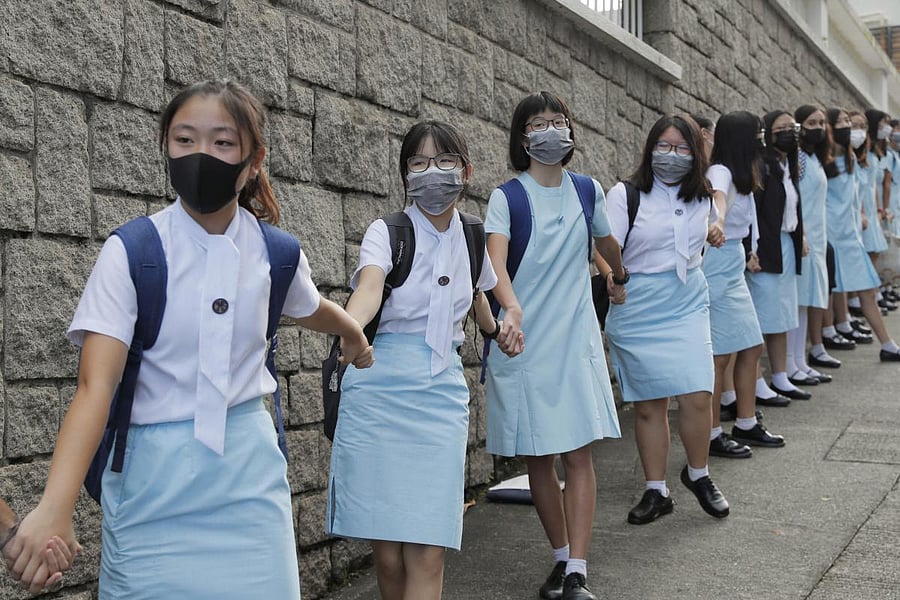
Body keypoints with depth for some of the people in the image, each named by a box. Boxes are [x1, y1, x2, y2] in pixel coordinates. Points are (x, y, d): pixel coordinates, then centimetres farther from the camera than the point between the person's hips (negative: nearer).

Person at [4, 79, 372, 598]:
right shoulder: (132, 250, -12)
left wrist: (356, 339, 42)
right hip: (153, 480, -2)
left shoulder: (276, 252, -2)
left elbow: (312, 310, 21)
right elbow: (96, 383, -20)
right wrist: (55, 506, -33)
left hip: (248, 473, 3)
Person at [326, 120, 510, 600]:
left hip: (441, 393, 3)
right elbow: (369, 286, -27)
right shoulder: (387, 232, -5)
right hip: (380, 390, -2)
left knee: (427, 553, -6)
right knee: (388, 553, 0)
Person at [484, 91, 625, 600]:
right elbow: (495, 262, -23)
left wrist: (619, 280, 42)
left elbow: (608, 244, 26)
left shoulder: (587, 192, 6)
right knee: (538, 458, 7)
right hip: (524, 340, -1)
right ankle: (562, 558, 22)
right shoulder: (507, 197, -5)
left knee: (578, 454, -4)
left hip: (576, 338, 2)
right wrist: (512, 309, -40)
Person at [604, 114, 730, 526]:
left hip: (688, 305, 3)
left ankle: (698, 474, 19)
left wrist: (715, 234, 18)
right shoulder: (624, 195, -5)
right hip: (638, 309, -3)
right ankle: (656, 492, 17)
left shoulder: (703, 198, 10)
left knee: (697, 395, -7)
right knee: (649, 404, 3)